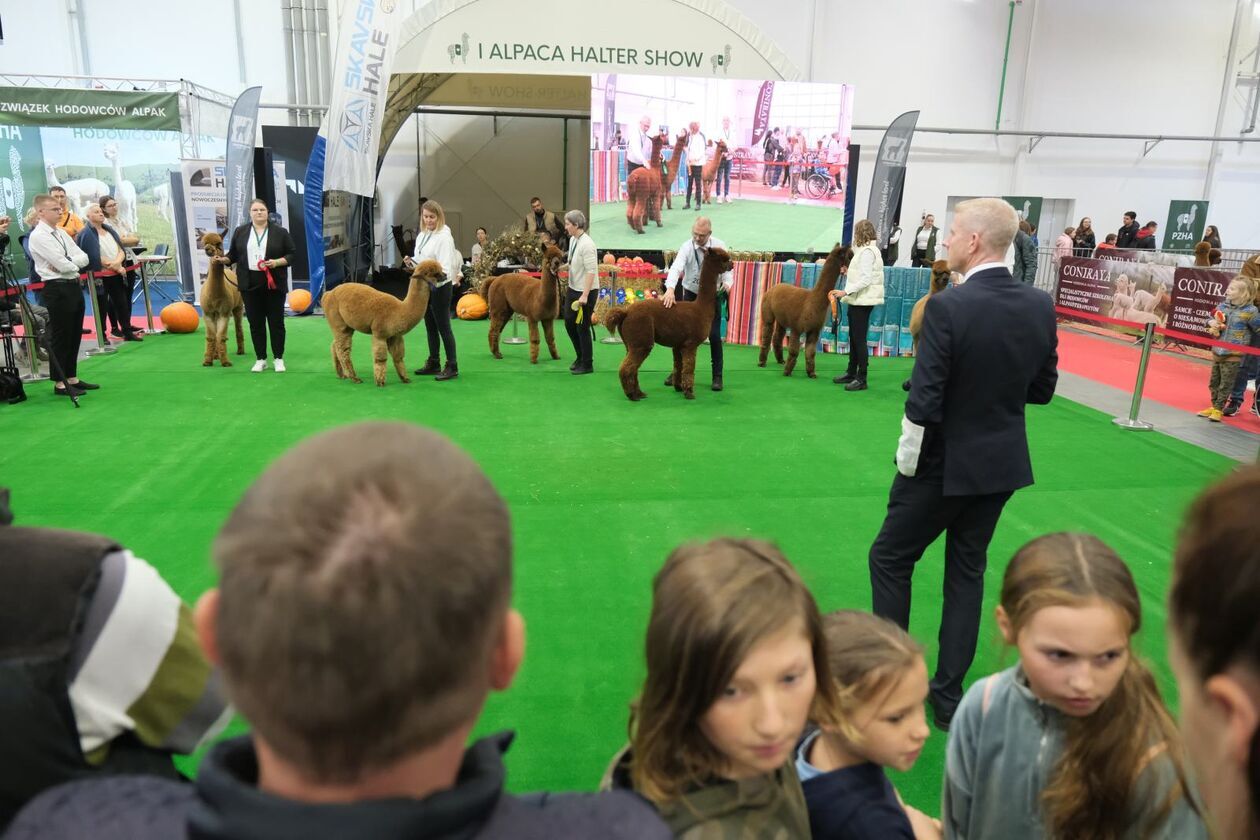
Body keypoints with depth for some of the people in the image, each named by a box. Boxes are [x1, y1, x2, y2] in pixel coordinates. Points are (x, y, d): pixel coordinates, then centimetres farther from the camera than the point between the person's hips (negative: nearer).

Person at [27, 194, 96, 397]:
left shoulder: (61, 233, 14)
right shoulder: (38, 236, -11)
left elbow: (84, 258, 7)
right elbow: (63, 265, -18)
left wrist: (66, 263, -10)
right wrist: (76, 263, 1)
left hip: (74, 286, 8)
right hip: (57, 289, -8)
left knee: (75, 335, 13)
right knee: (60, 337, -1)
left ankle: (72, 378, 23)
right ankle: (60, 384, 6)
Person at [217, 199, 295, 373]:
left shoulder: (280, 232, 0)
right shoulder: (240, 232, 8)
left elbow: (292, 254, 0)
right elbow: (233, 254, 12)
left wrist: (277, 262, -15)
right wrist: (223, 259, -7)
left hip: (274, 284, -2)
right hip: (250, 284, 2)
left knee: (276, 321, 2)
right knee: (255, 322, 6)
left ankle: (278, 358, 12)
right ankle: (260, 359, 14)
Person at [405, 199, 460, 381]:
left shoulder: (444, 237, -14)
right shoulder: (422, 236, 11)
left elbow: (446, 266, -20)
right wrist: (411, 263, -1)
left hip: (440, 286, -8)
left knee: (443, 327, -5)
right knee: (430, 326, 14)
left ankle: (452, 366, 2)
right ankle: (433, 363, 24)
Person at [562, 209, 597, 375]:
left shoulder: (586, 244, -21)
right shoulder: (572, 239, 5)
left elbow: (591, 271, -24)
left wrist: (585, 295, -26)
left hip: (586, 291, -9)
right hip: (573, 289, 9)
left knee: (582, 327, 1)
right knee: (569, 323, 15)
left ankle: (587, 365, 16)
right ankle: (580, 357, 33)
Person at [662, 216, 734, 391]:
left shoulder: (719, 246, -12)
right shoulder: (687, 247, -19)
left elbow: (727, 268, -7)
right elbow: (676, 268, -35)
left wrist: (727, 282, -31)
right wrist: (670, 289, -53)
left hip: (713, 295, 0)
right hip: (691, 294, 0)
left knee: (714, 334, -3)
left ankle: (717, 375, 9)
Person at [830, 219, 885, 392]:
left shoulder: (867, 251, -13)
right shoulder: (865, 249, 16)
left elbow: (865, 280, -21)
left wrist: (845, 291, -24)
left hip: (863, 301, -10)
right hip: (858, 300, 10)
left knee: (859, 339, -7)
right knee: (854, 338, 15)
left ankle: (862, 379, -4)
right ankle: (851, 373, 24)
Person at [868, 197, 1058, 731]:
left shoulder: (948, 307, -22)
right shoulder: (1040, 307, -2)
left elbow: (924, 400, -22)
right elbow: (1042, 390, 6)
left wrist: (907, 455, -7)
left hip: (945, 462, -6)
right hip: (1003, 462, 6)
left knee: (890, 559, 13)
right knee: (967, 571, 17)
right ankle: (948, 694, 25)